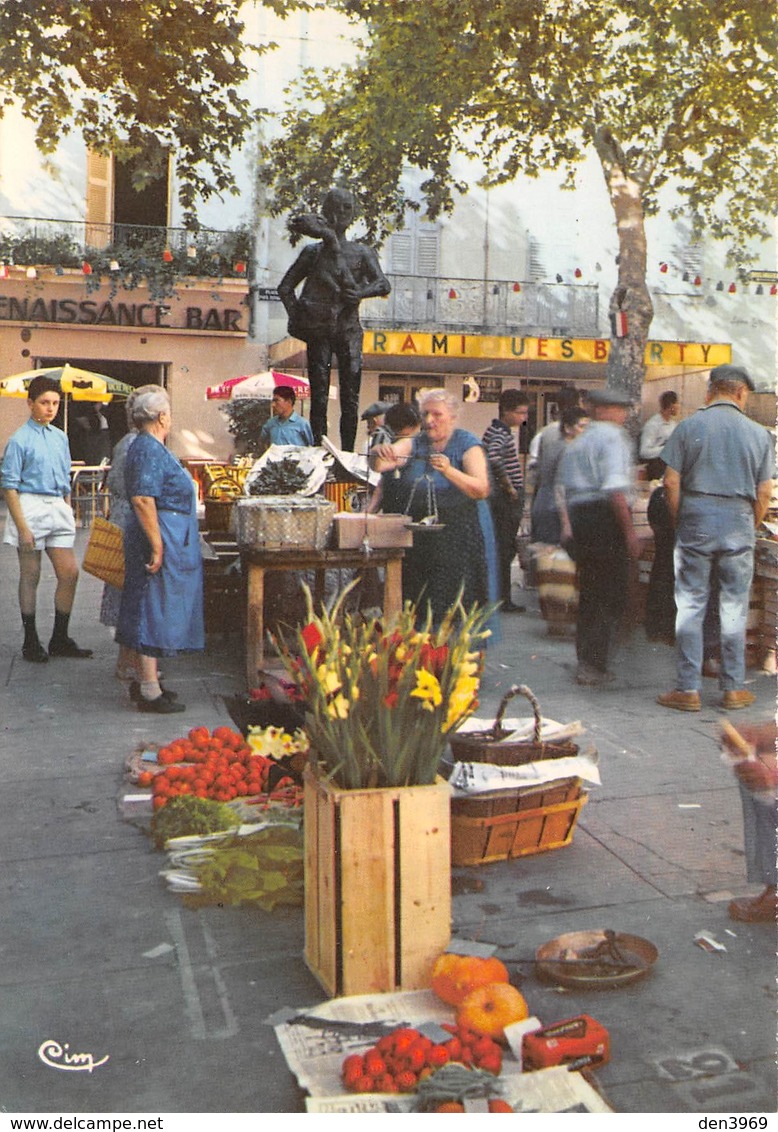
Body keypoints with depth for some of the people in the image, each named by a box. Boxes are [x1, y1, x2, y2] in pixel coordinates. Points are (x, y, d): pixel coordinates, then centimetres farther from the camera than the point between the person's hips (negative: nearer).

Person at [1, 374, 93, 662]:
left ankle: (60, 639, 16)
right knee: (30, 576, 4)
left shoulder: (60, 437, 11)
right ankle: (31, 642, 15)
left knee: (70, 573, 3)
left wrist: (68, 514, 16)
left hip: (58, 509, 6)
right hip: (30, 508, -6)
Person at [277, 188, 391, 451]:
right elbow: (285, 287, 13)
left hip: (349, 329, 0)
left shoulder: (362, 253, 11)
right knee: (319, 396, -3)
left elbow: (383, 285, -3)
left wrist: (360, 293, -23)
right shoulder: (313, 252, 12)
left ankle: (347, 452, -1)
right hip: (319, 330, 0)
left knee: (350, 398, -4)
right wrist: (297, 317, -1)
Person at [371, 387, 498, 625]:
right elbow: (378, 465, -7)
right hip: (419, 538, 4)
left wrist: (449, 471, -31)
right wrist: (378, 455, -31)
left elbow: (482, 490, -15)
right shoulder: (413, 444, 10)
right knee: (414, 608, 4)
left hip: (460, 537, -4)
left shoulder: (468, 445, 0)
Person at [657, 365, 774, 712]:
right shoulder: (758, 433, 3)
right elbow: (764, 492, 2)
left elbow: (671, 481, -5)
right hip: (738, 521, 1)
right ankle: (733, 688, 15)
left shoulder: (689, 426, -1)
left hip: (696, 518, -1)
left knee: (690, 604, 3)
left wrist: (679, 522, 6)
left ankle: (688, 689, 5)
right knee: (735, 607, 8)